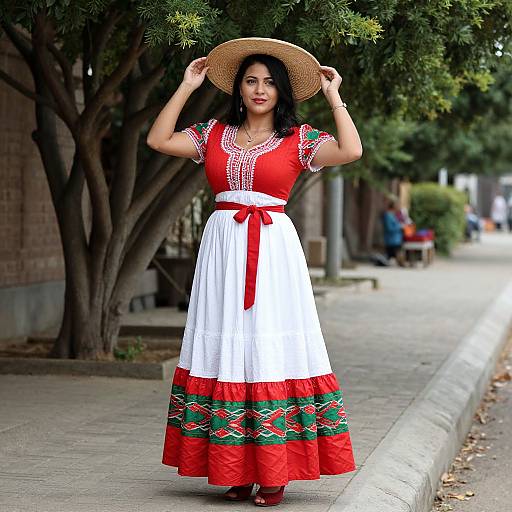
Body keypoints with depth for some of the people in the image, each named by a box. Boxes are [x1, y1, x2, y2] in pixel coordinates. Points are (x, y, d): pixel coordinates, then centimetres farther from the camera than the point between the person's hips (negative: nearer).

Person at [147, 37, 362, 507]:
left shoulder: (299, 139, 4)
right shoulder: (214, 134, 13)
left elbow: (351, 151, -11)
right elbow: (159, 140, 6)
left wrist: (334, 97, -2)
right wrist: (186, 87, 9)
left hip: (273, 249, -3)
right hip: (223, 245, 3)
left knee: (272, 349, -7)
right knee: (224, 350, 0)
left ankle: (275, 473, -1)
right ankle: (235, 469, 6)